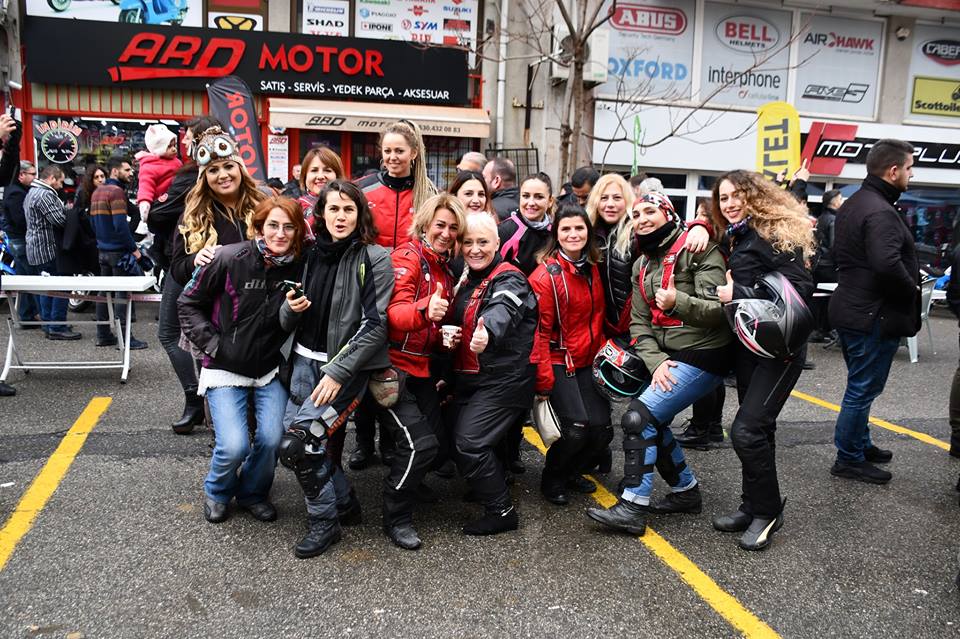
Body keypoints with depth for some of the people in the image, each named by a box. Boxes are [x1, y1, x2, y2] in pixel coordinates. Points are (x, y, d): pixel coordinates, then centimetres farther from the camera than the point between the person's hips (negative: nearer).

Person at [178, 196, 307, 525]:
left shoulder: (298, 267, -6)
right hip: (225, 368, -2)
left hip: (270, 369, 3)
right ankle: (217, 492, 21)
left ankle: (252, 492, 20)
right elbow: (189, 303, -1)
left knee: (272, 439, -13)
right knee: (234, 445, -15)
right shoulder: (229, 259, -14)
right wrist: (210, 343, -8)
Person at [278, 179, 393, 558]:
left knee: (298, 444, -14)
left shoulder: (375, 259, -8)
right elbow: (289, 322, 13)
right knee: (318, 443, 8)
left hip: (348, 366, -6)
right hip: (307, 360, 6)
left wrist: (338, 372, -19)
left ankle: (324, 521, 6)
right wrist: (291, 309, -11)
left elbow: (375, 325, -14)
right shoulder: (313, 255, 8)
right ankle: (345, 504, 31)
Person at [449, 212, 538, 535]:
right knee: (457, 440, 10)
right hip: (471, 378, 9)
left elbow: (502, 310, -37)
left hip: (504, 378, -8)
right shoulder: (468, 281, 12)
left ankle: (501, 511, 2)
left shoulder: (509, 278, -14)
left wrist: (487, 332, -60)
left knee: (469, 442, -15)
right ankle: (488, 485, 36)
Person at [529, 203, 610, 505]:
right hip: (559, 364, -6)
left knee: (603, 430, 0)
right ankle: (552, 479, 11)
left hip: (589, 363, 7)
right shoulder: (546, 275, -15)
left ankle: (572, 471, 29)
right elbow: (540, 332, -16)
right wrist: (543, 382, -17)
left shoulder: (593, 270, 7)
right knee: (577, 429, -17)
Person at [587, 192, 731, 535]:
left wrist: (678, 302, -36)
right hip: (667, 356, 8)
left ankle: (632, 508, -7)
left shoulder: (698, 250, -11)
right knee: (652, 422, 11)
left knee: (638, 417, -15)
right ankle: (686, 491, 31)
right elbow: (639, 322, 4)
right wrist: (657, 362, -11)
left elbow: (719, 311, -18)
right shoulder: (642, 265, 11)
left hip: (703, 356, -8)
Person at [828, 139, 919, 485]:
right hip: (875, 316, -10)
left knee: (861, 387, 22)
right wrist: (912, 291, -15)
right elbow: (888, 264, -33)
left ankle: (861, 445, 36)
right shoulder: (880, 212, -21)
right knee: (863, 389, 1)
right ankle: (849, 459, 12)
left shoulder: (852, 204, 12)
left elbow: (841, 255, 21)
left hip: (851, 309, 10)